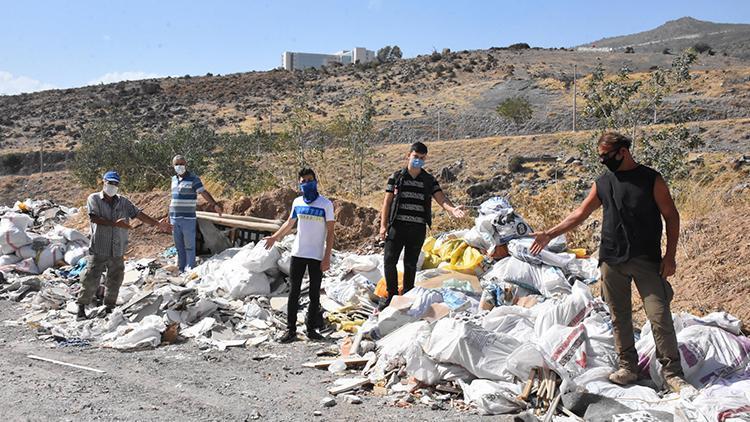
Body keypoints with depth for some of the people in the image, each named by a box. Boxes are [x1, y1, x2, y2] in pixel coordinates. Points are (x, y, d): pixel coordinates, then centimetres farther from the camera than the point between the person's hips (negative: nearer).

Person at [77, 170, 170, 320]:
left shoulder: (123, 202, 10)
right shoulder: (94, 199, -2)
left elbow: (139, 214, 11)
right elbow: (94, 218, -15)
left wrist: (157, 224, 7)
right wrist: (115, 223, -21)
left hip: (117, 251, 4)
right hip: (99, 250, -4)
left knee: (115, 281, 10)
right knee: (90, 280, -2)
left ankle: (109, 308, 22)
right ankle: (81, 307, 13)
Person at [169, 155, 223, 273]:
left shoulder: (193, 179, -7)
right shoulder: (174, 179, 13)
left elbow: (204, 193, -17)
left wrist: (214, 205, -33)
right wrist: (169, 217, 20)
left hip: (188, 219, -6)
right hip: (174, 219, 6)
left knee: (189, 246, -2)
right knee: (179, 247, 12)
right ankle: (181, 269, 21)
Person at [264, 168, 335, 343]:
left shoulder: (325, 204, -6)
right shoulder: (297, 202, 5)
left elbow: (330, 232, -7)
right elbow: (289, 223, 23)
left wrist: (327, 257, -13)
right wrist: (274, 237, 31)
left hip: (317, 256, -3)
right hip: (298, 254, 3)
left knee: (314, 295, 6)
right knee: (294, 292, 4)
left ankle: (311, 328, 16)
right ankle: (291, 330, 9)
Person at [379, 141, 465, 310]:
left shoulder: (429, 180, 8)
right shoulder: (396, 177, 5)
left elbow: (441, 198, -6)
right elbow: (387, 201, 4)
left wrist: (452, 209, -27)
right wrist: (383, 224, -3)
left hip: (418, 228, 1)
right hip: (397, 225, -1)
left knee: (411, 264, 9)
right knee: (389, 260, -6)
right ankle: (392, 295, 8)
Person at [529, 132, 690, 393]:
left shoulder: (651, 179, -1)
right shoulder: (603, 183, 9)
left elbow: (671, 216, 1)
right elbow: (580, 213, 15)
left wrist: (670, 256, -6)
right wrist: (549, 234, 10)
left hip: (646, 260, -3)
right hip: (612, 261, 4)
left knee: (659, 315, -6)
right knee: (619, 317, 7)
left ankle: (672, 372, 4)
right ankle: (628, 367, 19)